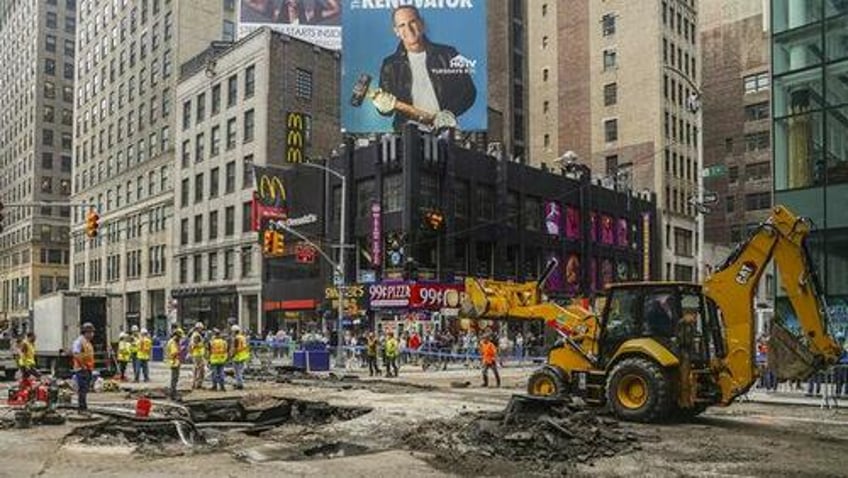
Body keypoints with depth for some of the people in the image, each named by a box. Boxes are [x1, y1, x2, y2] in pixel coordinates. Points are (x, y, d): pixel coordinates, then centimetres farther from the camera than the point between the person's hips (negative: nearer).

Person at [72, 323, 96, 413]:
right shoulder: (79, 341, -12)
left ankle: (84, 408, 20)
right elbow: (76, 354, -23)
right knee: (83, 389, -9)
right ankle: (82, 408, -8)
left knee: (85, 389, 14)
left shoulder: (88, 342, 18)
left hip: (88, 369, 10)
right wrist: (82, 365, -20)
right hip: (82, 369, -10)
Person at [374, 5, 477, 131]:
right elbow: (384, 104, 10)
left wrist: (450, 113, -8)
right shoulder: (390, 65, 10)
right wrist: (383, 106, -13)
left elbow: (468, 91, 8)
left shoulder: (447, 55, 8)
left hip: (443, 130, 0)